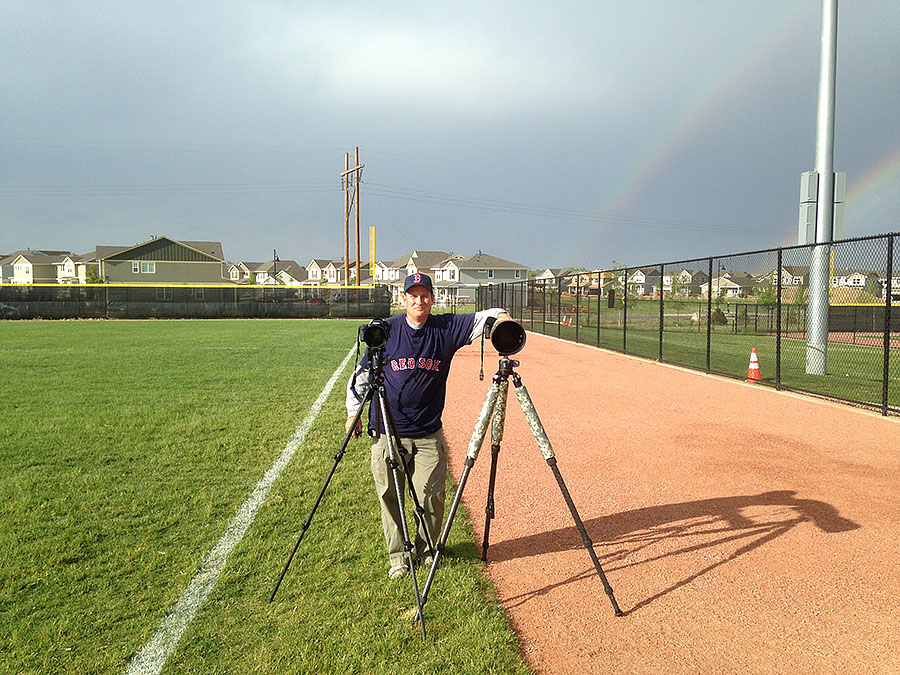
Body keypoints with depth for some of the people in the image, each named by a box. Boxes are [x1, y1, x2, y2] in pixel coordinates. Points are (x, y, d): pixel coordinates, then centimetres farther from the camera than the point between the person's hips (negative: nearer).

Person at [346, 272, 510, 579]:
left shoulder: (446, 328, 0)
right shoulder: (386, 330, -2)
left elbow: (483, 318, -8)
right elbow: (362, 373, 6)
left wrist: (501, 318, -31)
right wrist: (354, 412, 7)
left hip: (429, 434, 1)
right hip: (387, 432, 0)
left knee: (432, 496, 3)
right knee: (389, 495, 6)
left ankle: (427, 550, 28)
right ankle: (397, 555, 25)